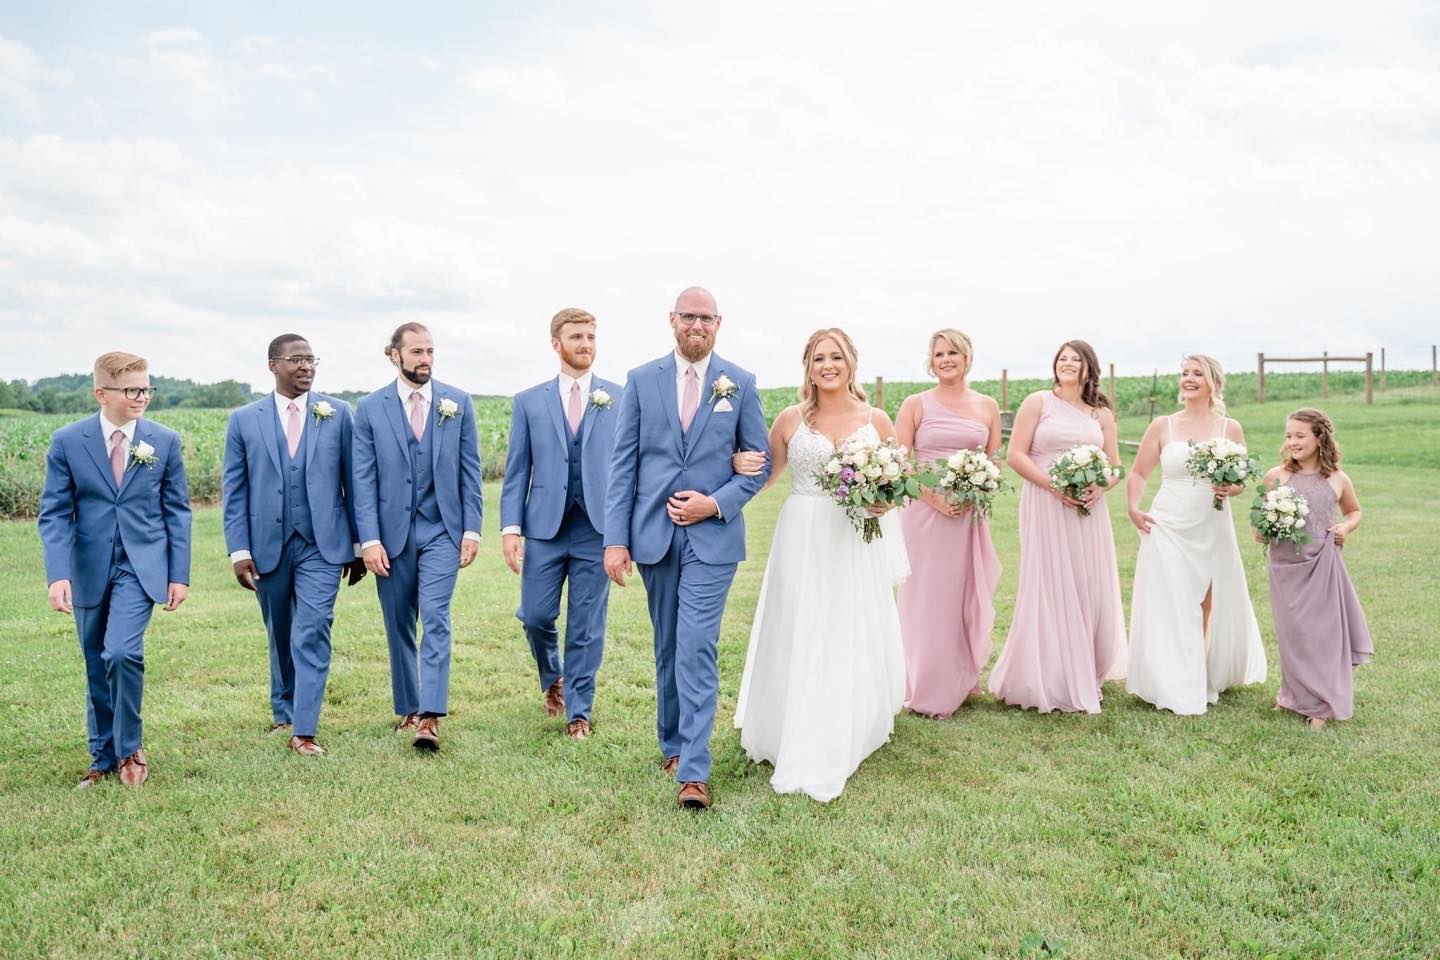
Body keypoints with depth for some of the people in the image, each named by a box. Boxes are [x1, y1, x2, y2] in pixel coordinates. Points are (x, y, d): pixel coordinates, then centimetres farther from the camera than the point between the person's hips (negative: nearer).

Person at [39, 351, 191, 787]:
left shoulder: (165, 441, -1)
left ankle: (130, 748, 3)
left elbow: (177, 511, 3)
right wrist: (58, 574, -13)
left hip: (142, 566, -2)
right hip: (89, 569, 2)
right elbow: (54, 513, -2)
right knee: (97, 667, 11)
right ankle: (104, 758, 27)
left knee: (122, 653, -19)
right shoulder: (67, 441, -2)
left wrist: (179, 574, 0)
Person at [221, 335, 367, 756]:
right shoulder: (244, 420, 3)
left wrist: (359, 543, 3)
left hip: (322, 545, -1)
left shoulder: (339, 414, 2)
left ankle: (303, 730, -5)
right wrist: (238, 550, -4)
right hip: (268, 546, 2)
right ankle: (283, 712, 35)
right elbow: (233, 490, 3)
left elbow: (354, 481, 3)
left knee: (312, 634, -9)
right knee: (280, 636, 15)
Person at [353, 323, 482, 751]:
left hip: (441, 529, -1)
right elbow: (363, 480, -2)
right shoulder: (370, 409, 1)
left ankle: (430, 717, -13)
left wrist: (472, 529, -2)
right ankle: (407, 709, 24)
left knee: (435, 618, -11)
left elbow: (470, 470, 4)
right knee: (399, 626, 10)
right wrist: (369, 540, -8)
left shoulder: (458, 403, 3)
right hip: (392, 532, 1)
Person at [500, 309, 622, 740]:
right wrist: (511, 527, -2)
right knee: (535, 616, 4)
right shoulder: (529, 401, 7)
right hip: (544, 527, 1)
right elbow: (517, 471, 6)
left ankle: (578, 711, 19)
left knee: (587, 625, 4)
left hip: (598, 529, -1)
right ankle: (552, 679, 35)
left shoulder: (620, 397, 4)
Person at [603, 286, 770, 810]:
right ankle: (673, 743, 32)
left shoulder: (741, 384, 1)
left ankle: (693, 771, -5)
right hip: (653, 534, 2)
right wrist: (615, 540, -5)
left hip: (712, 536, -2)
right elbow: (622, 464, 1)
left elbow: (759, 463, 5)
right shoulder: (641, 379, 3)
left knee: (697, 649, -9)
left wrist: (716, 503, -12)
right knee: (668, 648, 15)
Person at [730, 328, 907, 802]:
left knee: (852, 642, 4)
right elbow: (764, 475, 9)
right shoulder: (791, 418, 2)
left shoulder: (876, 419, 4)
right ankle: (795, 741, 19)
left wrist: (884, 500, -9)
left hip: (855, 545, 1)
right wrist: (740, 465, -13)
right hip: (802, 542, -1)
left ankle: (839, 744, 18)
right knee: (799, 641, 3)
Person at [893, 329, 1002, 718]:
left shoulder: (987, 406, 8)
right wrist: (935, 499, -15)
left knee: (967, 597, 10)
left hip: (970, 515, 3)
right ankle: (927, 692, 12)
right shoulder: (916, 404, 0)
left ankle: (961, 681, 28)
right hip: (925, 513, -3)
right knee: (927, 599, 1)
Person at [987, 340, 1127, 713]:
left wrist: (1100, 488, -9)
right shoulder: (1037, 403, 2)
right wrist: (1054, 485, -17)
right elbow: (1015, 455, -5)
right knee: (1049, 589, -3)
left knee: (1089, 590, 6)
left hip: (1087, 510, 4)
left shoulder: (1101, 413, 13)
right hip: (1045, 507, -4)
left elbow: (1114, 466, 14)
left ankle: (1084, 676, 23)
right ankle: (1048, 681, 8)